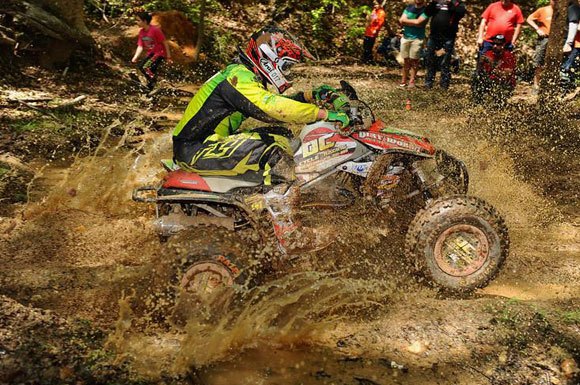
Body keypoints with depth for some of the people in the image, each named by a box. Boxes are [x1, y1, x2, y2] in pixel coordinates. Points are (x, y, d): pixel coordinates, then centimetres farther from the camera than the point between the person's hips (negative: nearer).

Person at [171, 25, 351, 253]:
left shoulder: (248, 76, 15)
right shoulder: (239, 76, -16)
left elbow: (277, 103, 20)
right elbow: (273, 107, -28)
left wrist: (312, 95, 7)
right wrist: (325, 114, -27)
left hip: (212, 142, 10)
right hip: (195, 151, -10)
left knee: (279, 134, 7)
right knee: (274, 153, -23)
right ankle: (287, 231, -24)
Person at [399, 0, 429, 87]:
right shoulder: (409, 7, 12)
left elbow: (418, 22, -15)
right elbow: (402, 21, 1)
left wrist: (407, 21, -4)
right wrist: (413, 22, -10)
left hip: (417, 38, -4)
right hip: (405, 37, 4)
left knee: (414, 60, -5)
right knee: (405, 60, 5)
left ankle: (412, 81, -2)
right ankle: (403, 80, 8)